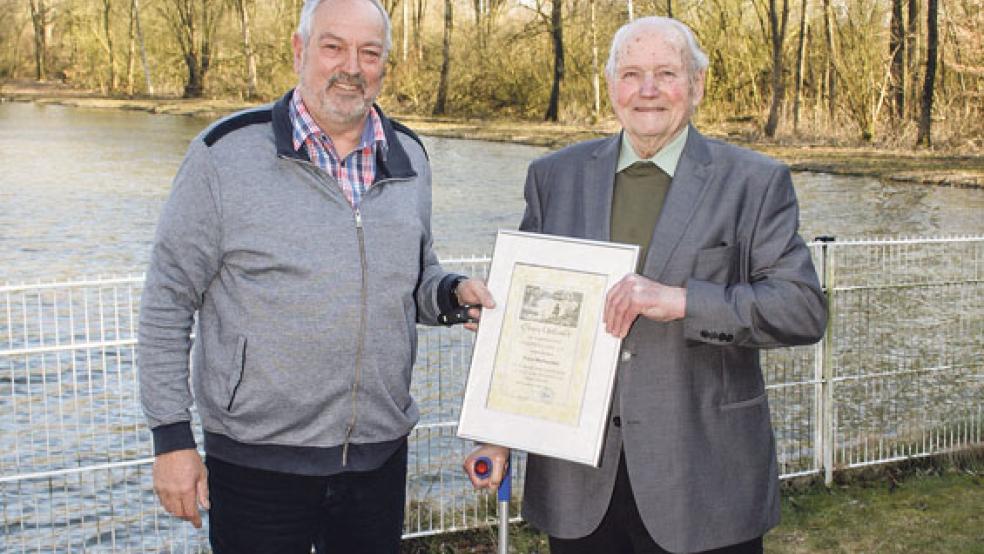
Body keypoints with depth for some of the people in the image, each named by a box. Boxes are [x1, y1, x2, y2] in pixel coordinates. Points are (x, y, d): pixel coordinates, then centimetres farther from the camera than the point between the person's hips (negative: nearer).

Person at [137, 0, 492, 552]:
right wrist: (172, 437, -8)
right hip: (257, 459, -4)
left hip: (380, 453, 5)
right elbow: (168, 303, -6)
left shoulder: (408, 156, 7)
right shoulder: (226, 153, -9)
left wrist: (454, 292, -4)